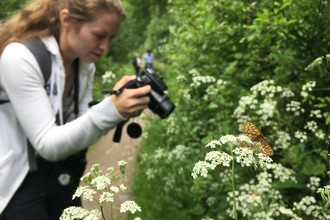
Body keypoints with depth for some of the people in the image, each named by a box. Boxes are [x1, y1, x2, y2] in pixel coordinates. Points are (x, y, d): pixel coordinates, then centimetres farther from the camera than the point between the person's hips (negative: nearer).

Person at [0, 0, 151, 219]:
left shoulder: (85, 63, -3)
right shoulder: (19, 57, -24)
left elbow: (81, 126, -2)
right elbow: (47, 144, -26)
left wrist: (120, 109, -19)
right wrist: (111, 110, -37)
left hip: (60, 176, 6)